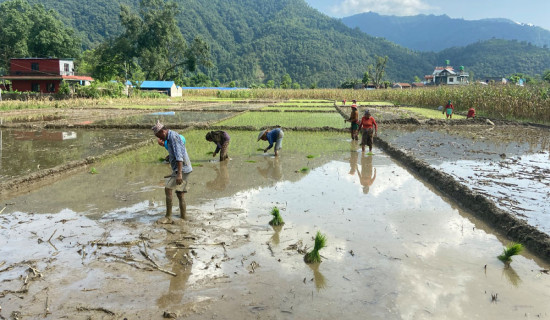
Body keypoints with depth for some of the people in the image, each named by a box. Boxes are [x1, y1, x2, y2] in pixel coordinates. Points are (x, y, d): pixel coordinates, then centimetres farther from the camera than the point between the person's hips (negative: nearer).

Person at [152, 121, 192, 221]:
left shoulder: (173, 136, -14)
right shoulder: (171, 137, 18)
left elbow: (179, 156, -23)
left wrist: (179, 174, -28)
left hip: (182, 169, -10)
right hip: (183, 169, 10)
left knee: (168, 189, -13)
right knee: (180, 194, 11)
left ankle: (168, 217, -11)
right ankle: (183, 217, 14)